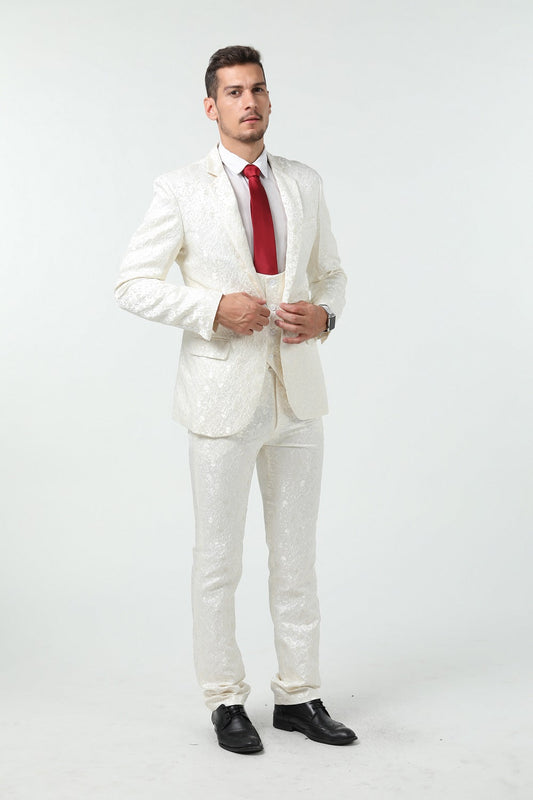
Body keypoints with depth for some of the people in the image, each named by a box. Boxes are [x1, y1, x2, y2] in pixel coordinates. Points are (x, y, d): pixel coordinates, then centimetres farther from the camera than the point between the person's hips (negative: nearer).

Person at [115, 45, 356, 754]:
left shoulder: (305, 185, 8)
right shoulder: (181, 190, -3)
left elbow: (331, 272, 17)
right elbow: (133, 284, -4)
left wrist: (324, 313, -6)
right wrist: (215, 308, -17)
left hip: (297, 391, 4)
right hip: (224, 394, -4)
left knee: (297, 556, 11)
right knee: (219, 560, 6)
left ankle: (298, 696, 24)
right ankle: (226, 701, 22)